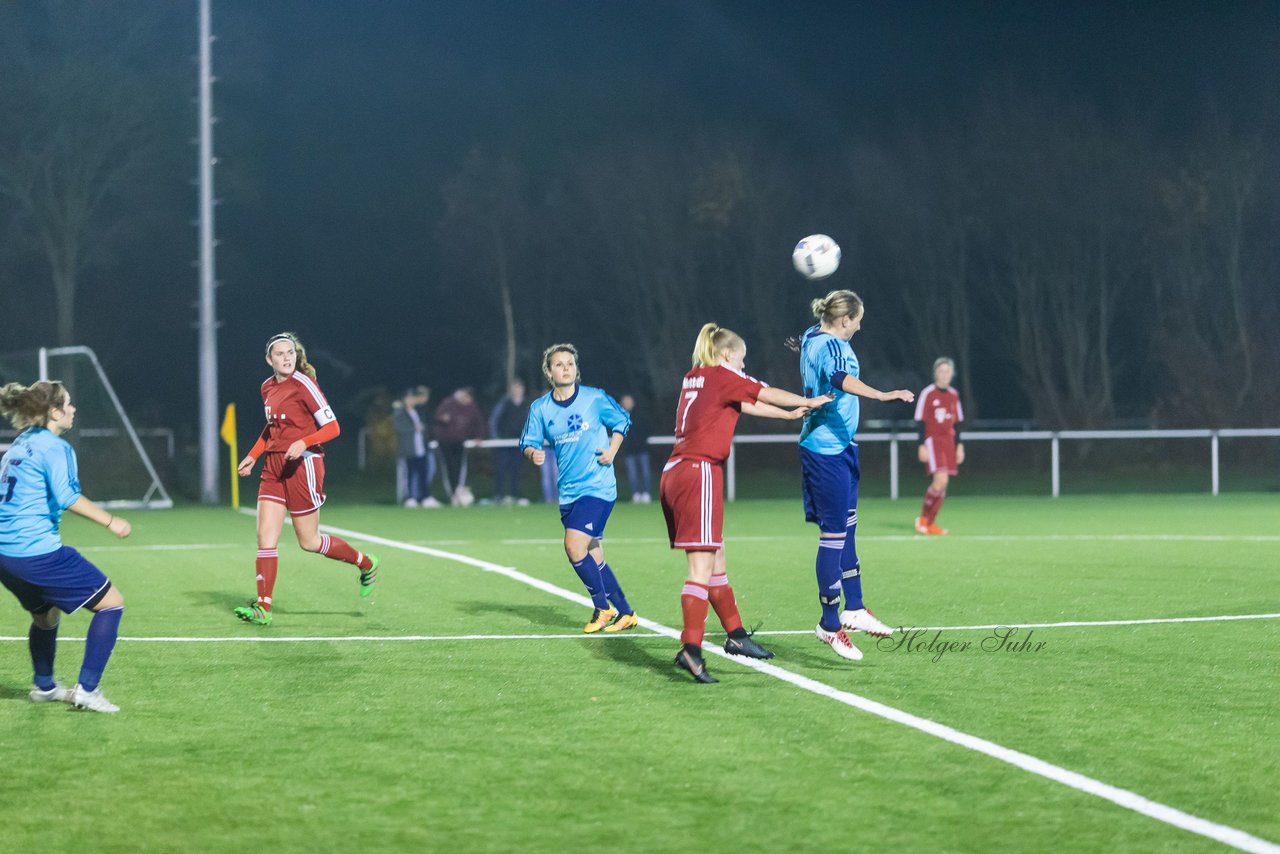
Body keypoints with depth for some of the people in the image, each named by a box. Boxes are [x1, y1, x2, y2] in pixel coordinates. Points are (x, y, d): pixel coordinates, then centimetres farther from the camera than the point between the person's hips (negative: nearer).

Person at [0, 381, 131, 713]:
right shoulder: (54, 447, -10)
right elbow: (66, 498, -22)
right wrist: (110, 521, -17)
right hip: (38, 551, -9)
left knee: (45, 613, 32)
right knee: (111, 602, -1)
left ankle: (43, 686, 46)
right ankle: (86, 689, -6)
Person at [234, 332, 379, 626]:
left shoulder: (303, 385, -11)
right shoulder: (267, 387, 10)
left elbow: (332, 427, -13)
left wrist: (304, 442, -27)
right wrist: (253, 456, 17)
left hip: (302, 464, -6)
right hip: (274, 467, 7)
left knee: (309, 542, 2)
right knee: (265, 537, -4)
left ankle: (366, 564, 24)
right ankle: (262, 607, -3)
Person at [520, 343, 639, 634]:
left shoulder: (595, 398, -6)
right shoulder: (540, 408, 2)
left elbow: (622, 420, 8)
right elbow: (528, 443, 6)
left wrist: (612, 451, -5)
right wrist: (533, 453, -17)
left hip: (598, 487, -5)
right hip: (568, 492, 5)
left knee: (575, 547, -18)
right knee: (593, 558, 8)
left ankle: (602, 608, 0)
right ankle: (625, 613, 23)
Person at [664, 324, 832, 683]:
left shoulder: (694, 378, 20)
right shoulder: (722, 376, -3)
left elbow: (747, 404, 28)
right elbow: (768, 395, 4)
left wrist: (789, 414, 33)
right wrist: (808, 402, 19)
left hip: (675, 474, 9)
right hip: (699, 472, -9)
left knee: (716, 558, 17)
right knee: (702, 566, -13)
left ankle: (735, 635, 24)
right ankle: (690, 649, -22)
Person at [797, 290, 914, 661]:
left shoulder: (813, 338, 12)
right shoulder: (833, 346, -18)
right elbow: (842, 379, -39)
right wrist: (882, 395, -53)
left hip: (838, 447, 11)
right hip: (828, 449, -11)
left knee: (846, 529, 16)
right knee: (834, 536, -8)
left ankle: (854, 609, 22)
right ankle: (830, 624, -4)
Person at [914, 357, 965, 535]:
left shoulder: (954, 395, 12)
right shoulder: (927, 393, -5)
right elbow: (921, 422, -5)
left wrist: (959, 446, 14)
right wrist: (922, 445, -10)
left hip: (948, 442, 6)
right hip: (932, 440, -6)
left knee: (942, 484, 2)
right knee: (940, 481, -19)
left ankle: (930, 524, 9)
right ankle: (923, 518, -3)